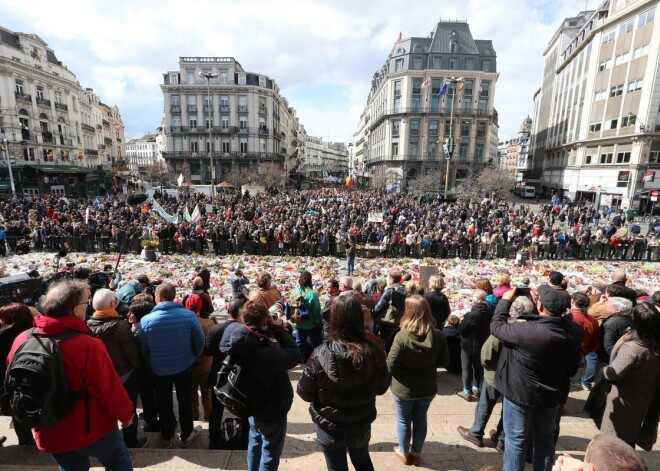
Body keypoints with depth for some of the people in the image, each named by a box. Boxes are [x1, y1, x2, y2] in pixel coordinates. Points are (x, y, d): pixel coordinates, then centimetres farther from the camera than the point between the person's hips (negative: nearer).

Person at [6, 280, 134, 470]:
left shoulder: (21, 340, -14)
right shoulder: (88, 345, -32)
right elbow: (111, 390, -23)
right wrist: (126, 414, -4)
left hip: (48, 434, 5)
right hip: (91, 429, -5)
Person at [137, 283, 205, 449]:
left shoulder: (146, 320, -19)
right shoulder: (189, 315, -21)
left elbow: (143, 349, -7)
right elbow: (200, 341, -11)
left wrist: (151, 364, 12)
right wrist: (192, 357, 9)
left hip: (159, 368, 1)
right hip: (184, 366, 0)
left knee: (164, 403, 22)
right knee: (184, 400, 19)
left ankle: (167, 437, 40)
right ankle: (186, 435, 35)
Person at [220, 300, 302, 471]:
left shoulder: (239, 344, -16)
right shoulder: (267, 352, -41)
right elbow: (296, 355, -30)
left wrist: (273, 330, -15)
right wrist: (279, 329, -26)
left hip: (253, 403, 8)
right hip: (271, 409, -7)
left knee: (255, 443, 31)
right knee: (270, 454, 16)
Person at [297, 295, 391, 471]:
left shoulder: (321, 354, -28)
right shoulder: (373, 351, -23)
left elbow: (305, 393, -14)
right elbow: (382, 388, -5)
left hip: (329, 428, -1)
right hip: (362, 426, 2)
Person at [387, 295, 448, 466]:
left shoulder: (402, 336, -29)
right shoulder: (437, 335, -17)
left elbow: (390, 367, -22)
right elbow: (444, 362, -3)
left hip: (404, 389, -3)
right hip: (428, 387, 3)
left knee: (403, 420, 21)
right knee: (420, 419, 25)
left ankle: (404, 453, 42)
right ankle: (416, 453, 43)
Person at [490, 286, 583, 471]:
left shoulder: (526, 330, -33)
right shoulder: (575, 331, -17)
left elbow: (496, 326, -16)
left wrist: (505, 300, -4)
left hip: (521, 393, -5)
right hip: (552, 394, 5)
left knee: (516, 439, 13)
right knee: (545, 439, 25)